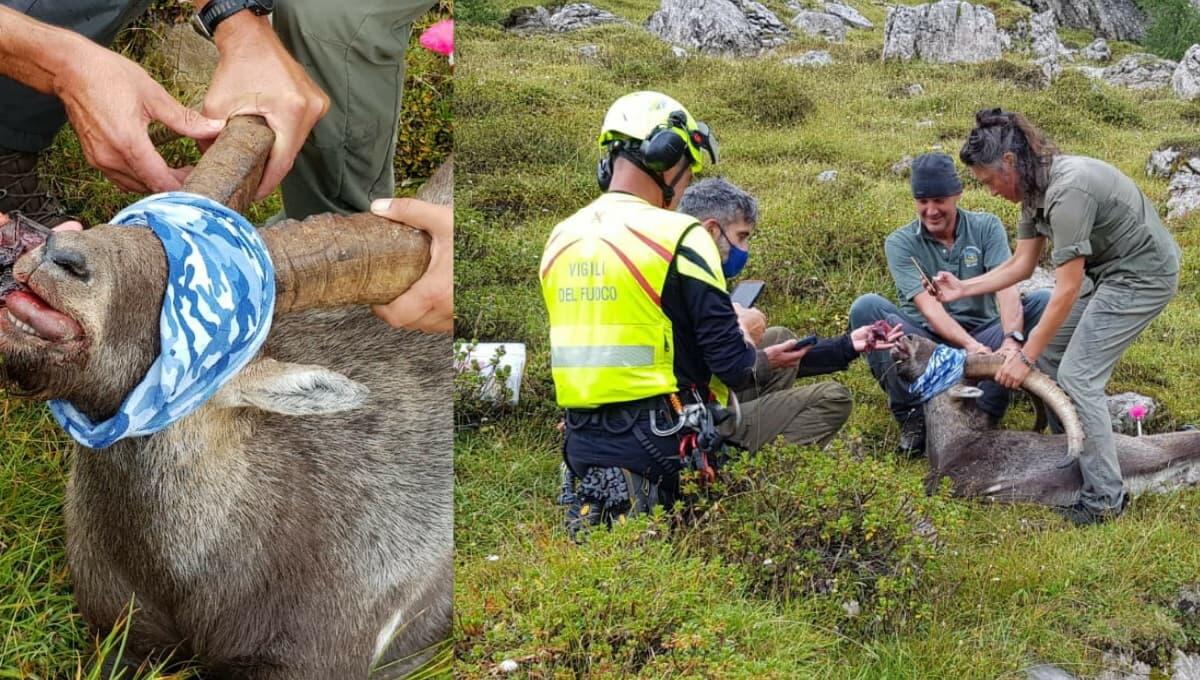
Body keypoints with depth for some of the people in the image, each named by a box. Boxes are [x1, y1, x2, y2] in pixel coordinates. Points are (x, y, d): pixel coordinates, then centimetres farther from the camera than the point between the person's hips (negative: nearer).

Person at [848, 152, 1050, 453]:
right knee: (866, 306, -25)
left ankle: (985, 411, -23)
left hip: (984, 335, 2)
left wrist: (1011, 340, -37)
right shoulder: (900, 243, -6)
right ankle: (911, 415, -20)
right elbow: (928, 306, -20)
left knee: (1043, 301, -21)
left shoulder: (986, 227, -1)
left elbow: (1006, 288, -17)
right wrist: (969, 345, -37)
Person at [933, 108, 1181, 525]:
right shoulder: (1034, 188, 0)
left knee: (1077, 374, -12)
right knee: (1048, 353, 8)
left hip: (1143, 274, -10)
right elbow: (1021, 265, 7)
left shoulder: (1068, 190, -30)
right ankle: (1070, 452, 17)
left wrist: (1025, 357, -22)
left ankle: (1105, 498, -4)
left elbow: (1067, 290, -27)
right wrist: (963, 288, 3)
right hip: (1108, 270, 10)